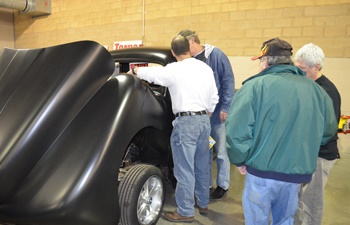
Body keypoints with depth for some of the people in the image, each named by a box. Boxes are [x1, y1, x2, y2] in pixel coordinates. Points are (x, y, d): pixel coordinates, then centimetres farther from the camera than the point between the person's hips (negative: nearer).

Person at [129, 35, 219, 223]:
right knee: (202, 166, 18)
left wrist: (135, 70, 23)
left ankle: (185, 212, 14)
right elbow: (214, 98, 11)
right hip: (204, 120, 7)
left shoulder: (174, 70, -10)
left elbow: (151, 73, 2)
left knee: (185, 169, 2)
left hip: (186, 122, -7)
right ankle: (203, 203, 33)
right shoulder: (205, 67, 8)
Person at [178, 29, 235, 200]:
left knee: (221, 151, 9)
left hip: (217, 113, -4)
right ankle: (206, 184, 30)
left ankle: (222, 185, 27)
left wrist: (225, 108, -13)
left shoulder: (216, 55, -8)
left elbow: (228, 81, -9)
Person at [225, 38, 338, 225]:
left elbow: (236, 130, -21)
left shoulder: (255, 85, -15)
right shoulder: (315, 89, 2)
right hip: (298, 173, 5)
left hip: (262, 172, -4)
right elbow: (329, 130, 12)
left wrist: (239, 160, -4)